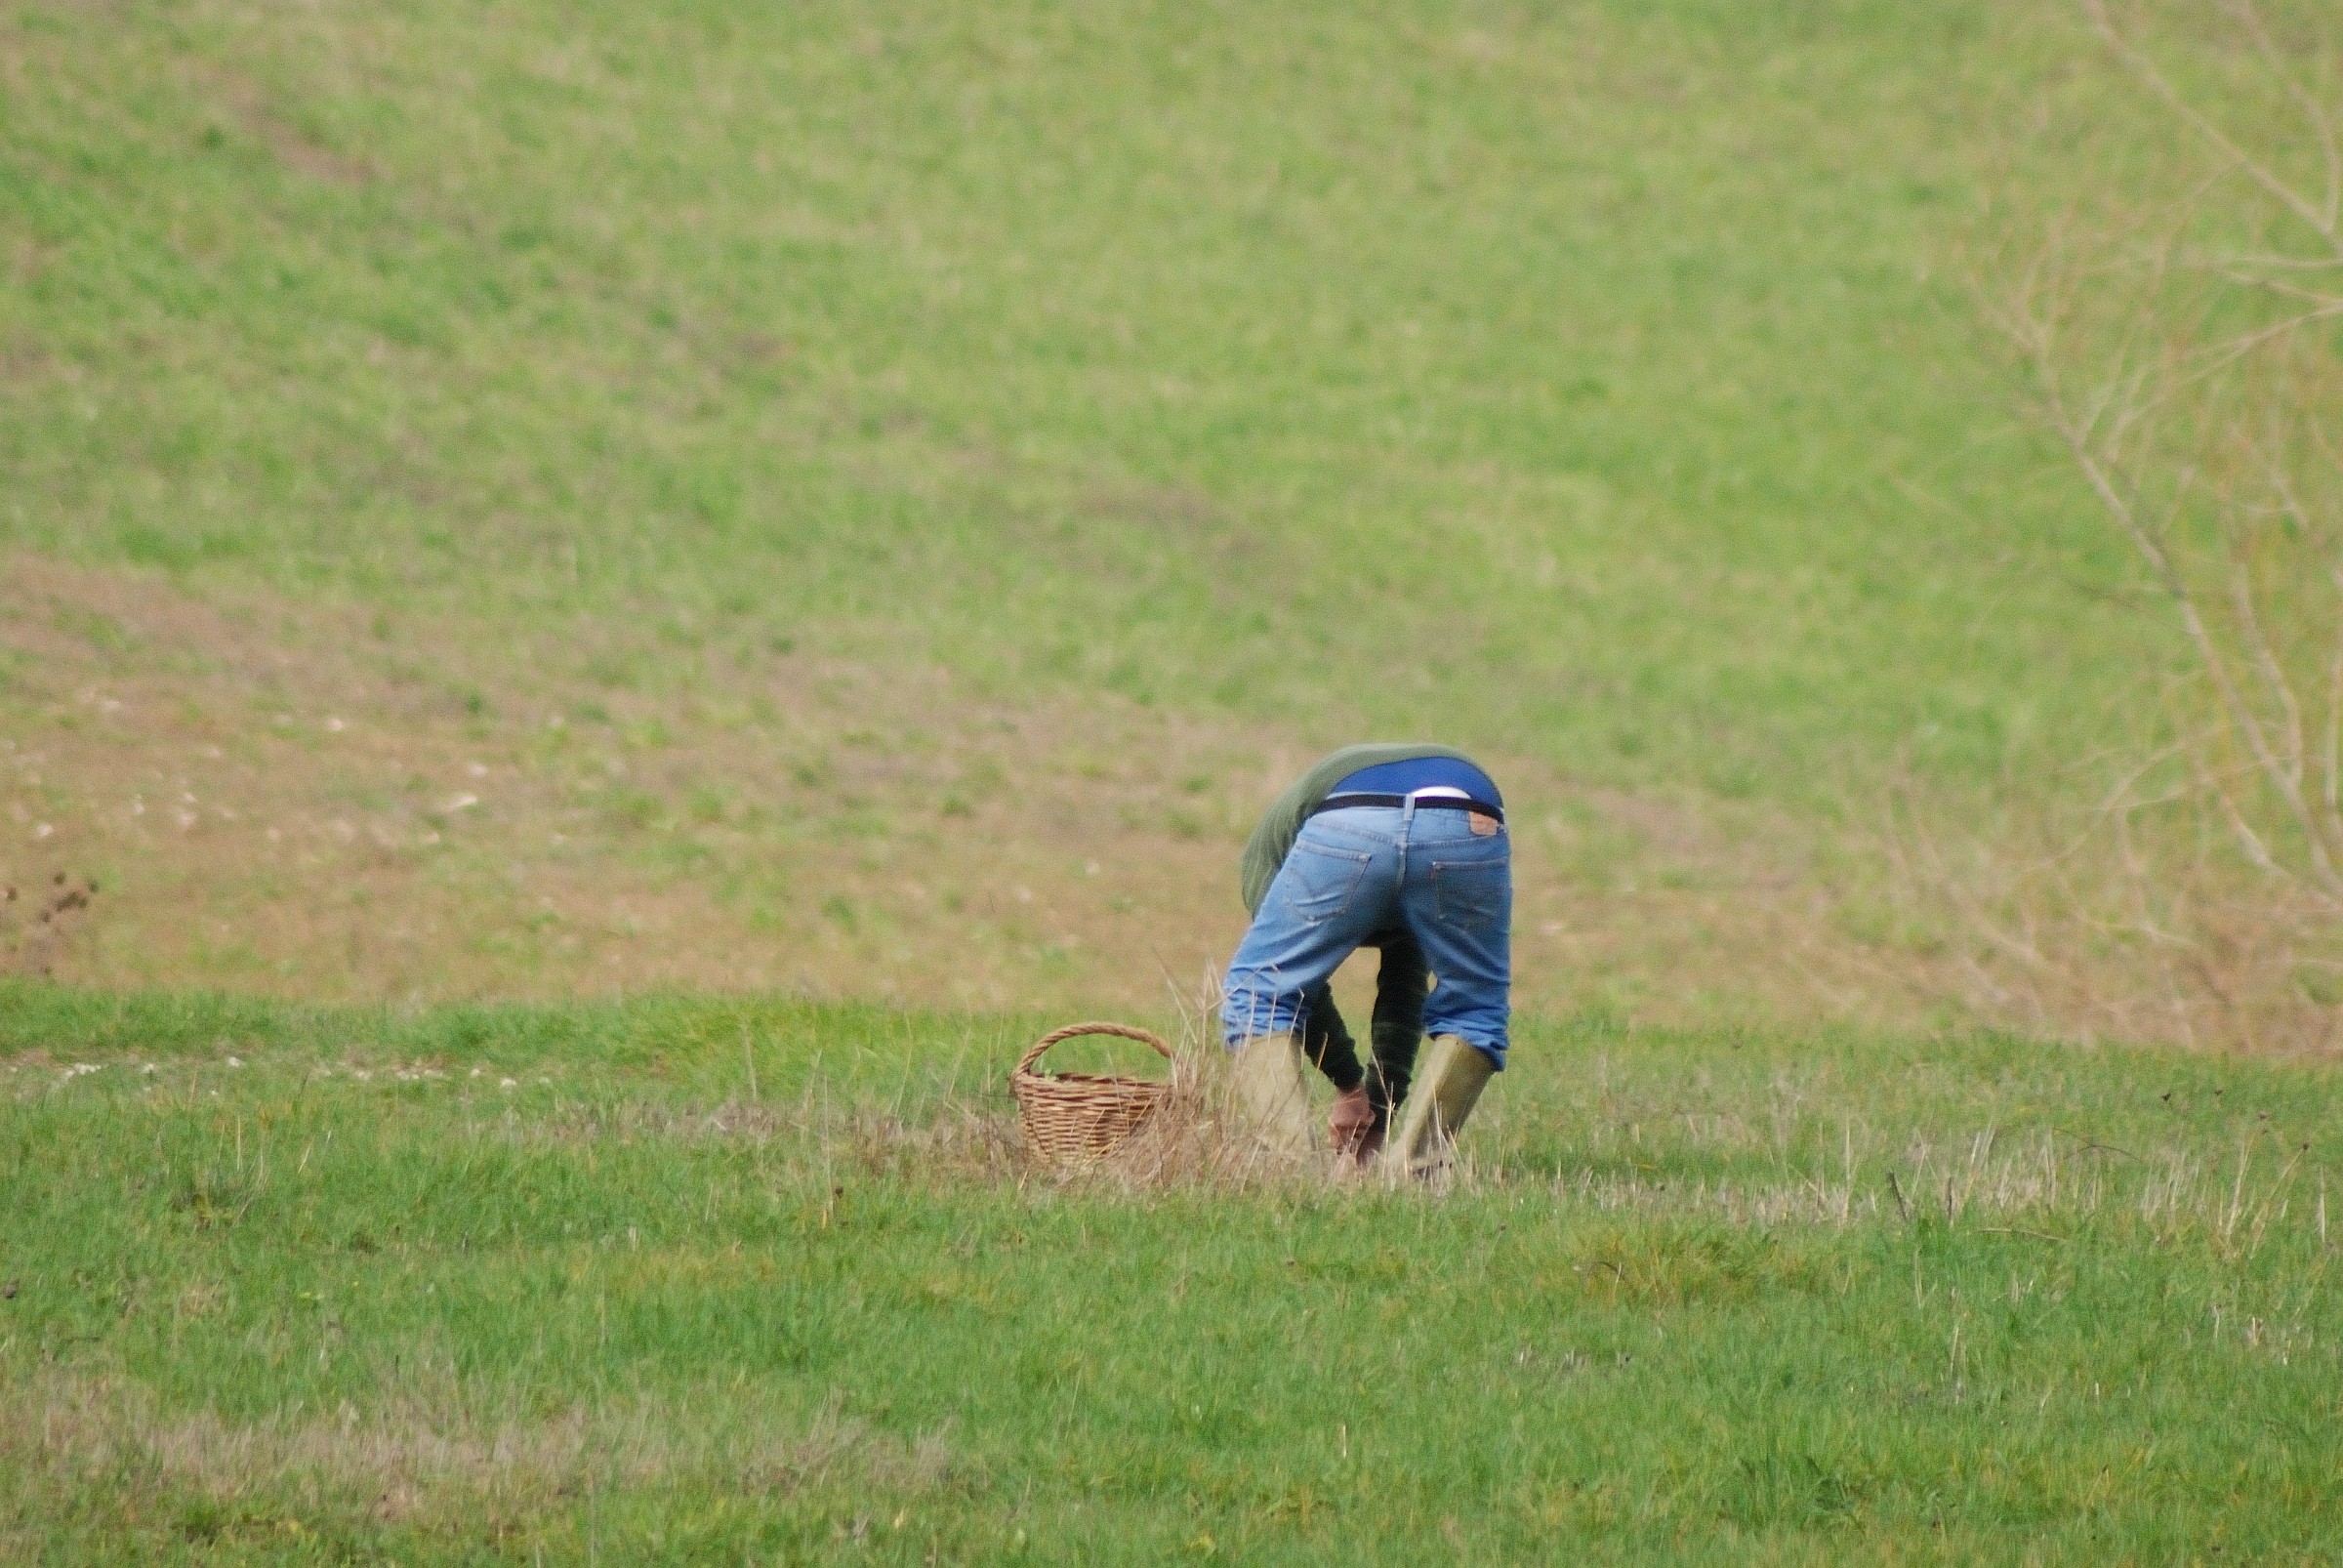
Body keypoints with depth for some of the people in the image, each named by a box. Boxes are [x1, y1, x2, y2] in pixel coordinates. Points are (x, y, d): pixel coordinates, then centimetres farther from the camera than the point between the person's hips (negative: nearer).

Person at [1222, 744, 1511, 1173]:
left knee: (1257, 996, 18)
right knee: (1473, 1014, 26)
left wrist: (1349, 1088, 34)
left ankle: (1292, 1167, 6)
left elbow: (1291, 977, 27)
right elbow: (1404, 993, 48)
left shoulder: (1276, 830, 38)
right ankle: (1414, 1167, 14)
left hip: (1346, 829, -3)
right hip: (1471, 827, 3)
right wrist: (1380, 1108, 53)